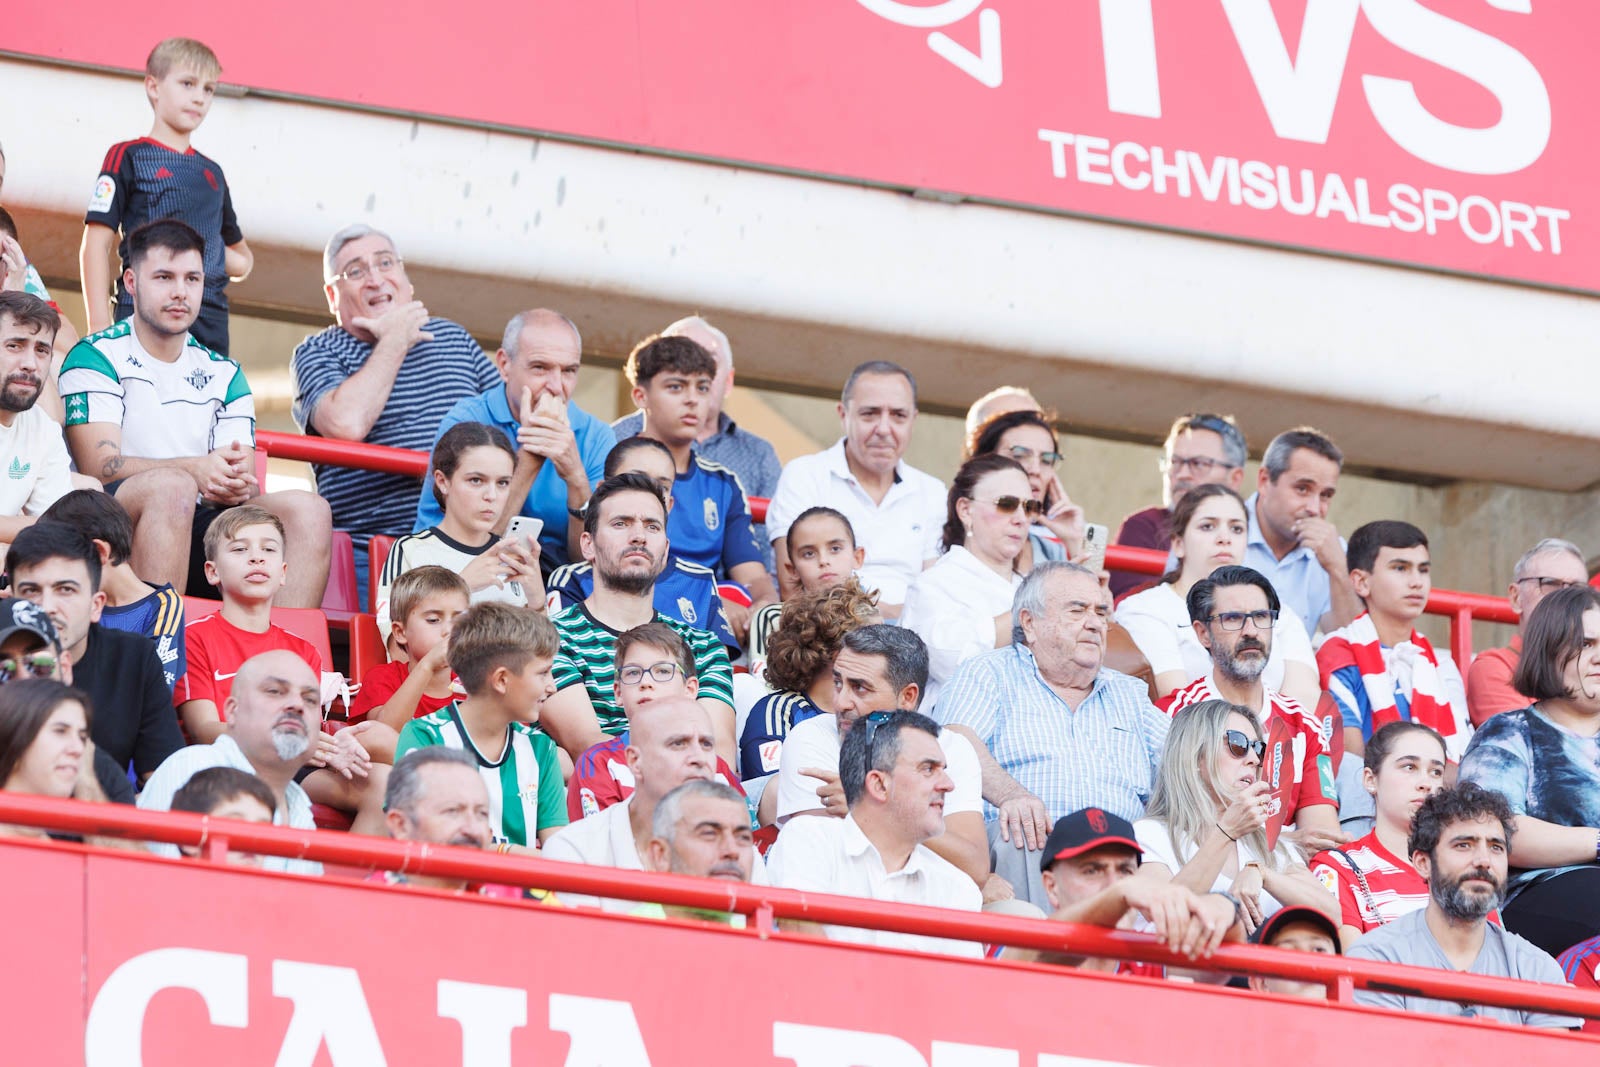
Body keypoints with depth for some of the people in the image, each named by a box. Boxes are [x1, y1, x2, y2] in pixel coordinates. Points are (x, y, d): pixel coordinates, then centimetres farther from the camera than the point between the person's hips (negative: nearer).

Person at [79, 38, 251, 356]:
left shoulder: (212, 172, 21)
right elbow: (95, 246, -1)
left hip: (211, 318, 5)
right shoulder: (128, 157, 6)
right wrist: (99, 328, -11)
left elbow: (242, 259, 32)